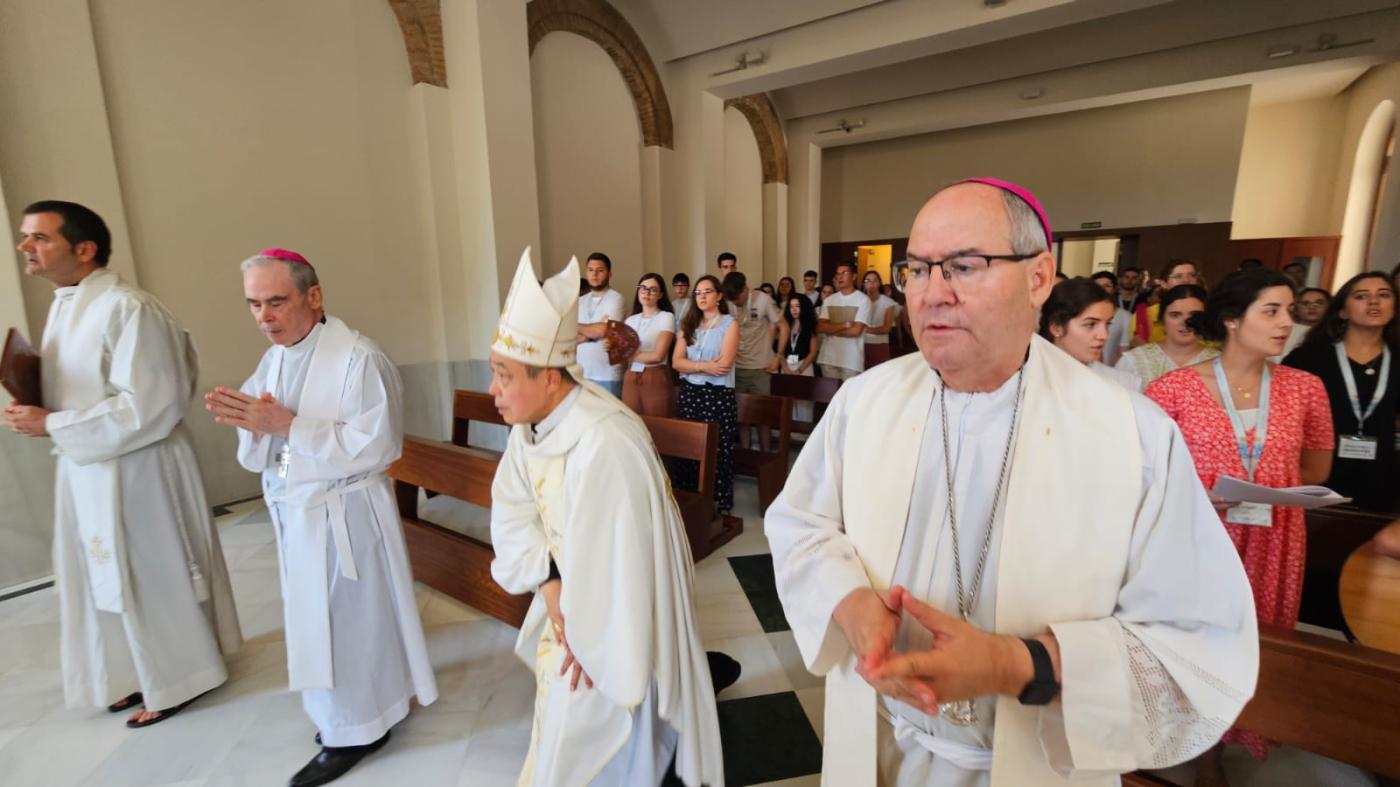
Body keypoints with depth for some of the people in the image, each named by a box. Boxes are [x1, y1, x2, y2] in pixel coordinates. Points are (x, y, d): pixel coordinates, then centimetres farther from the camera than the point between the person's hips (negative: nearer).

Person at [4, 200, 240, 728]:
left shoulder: (127, 308, -20)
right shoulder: (62, 307, 10)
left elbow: (147, 407, -23)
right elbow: (78, 388, 19)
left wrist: (53, 425, -17)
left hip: (135, 472, -9)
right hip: (85, 470, 9)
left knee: (151, 578, 5)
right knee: (109, 580, 19)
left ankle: (178, 679, 25)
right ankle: (142, 673, 37)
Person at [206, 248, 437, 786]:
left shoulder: (358, 359, -19)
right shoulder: (274, 359, 7)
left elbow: (377, 445, -24)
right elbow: (256, 456, 8)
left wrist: (288, 425, -26)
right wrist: (252, 423, -14)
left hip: (343, 516, -8)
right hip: (294, 514, 8)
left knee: (344, 620, 6)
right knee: (315, 617, 20)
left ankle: (355, 731, 28)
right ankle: (342, 713, 41)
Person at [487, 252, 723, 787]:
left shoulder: (605, 442, -36)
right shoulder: (527, 424, -8)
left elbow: (611, 558, -29)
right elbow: (512, 511, -3)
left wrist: (587, 638, -16)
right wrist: (549, 580, -16)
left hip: (615, 617, -8)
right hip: (568, 593, 8)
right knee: (562, 725, 30)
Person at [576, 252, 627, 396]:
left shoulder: (615, 298, -5)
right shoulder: (579, 302, 12)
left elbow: (602, 330, -16)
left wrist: (578, 326, 1)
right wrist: (592, 332, -11)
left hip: (607, 374, -5)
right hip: (580, 372, 5)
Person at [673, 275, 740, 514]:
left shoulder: (729, 324, 0)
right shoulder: (689, 324, 12)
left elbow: (724, 364, -13)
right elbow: (676, 362, 0)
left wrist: (693, 364, -5)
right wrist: (704, 365, -14)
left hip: (718, 395, -4)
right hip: (689, 394, 4)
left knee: (717, 451, -1)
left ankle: (719, 505, 11)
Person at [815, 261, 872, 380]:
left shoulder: (863, 300, -4)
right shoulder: (828, 300, 9)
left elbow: (856, 330, -13)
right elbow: (820, 328, 0)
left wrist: (831, 329, -3)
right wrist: (845, 325, -9)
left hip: (852, 360, -3)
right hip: (828, 358, 4)